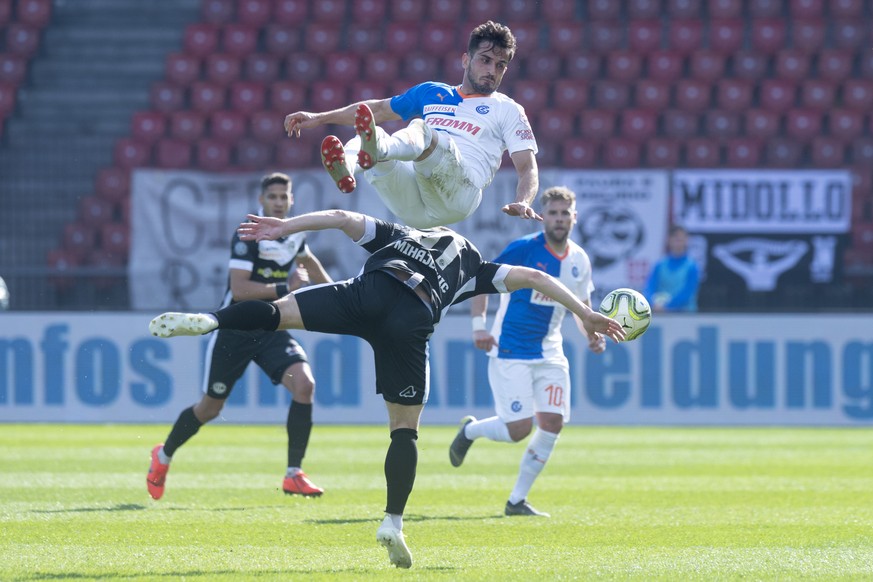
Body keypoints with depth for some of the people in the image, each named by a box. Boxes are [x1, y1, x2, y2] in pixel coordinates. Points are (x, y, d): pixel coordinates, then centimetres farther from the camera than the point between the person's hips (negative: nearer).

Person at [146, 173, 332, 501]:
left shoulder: (295, 233, 4)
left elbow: (308, 261, 30)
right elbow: (240, 289, -26)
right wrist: (285, 288, -25)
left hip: (272, 331, 5)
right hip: (235, 331, -5)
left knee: (304, 384, -21)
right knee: (210, 407, 7)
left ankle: (293, 476, -16)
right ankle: (164, 456, 36)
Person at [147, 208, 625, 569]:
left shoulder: (397, 236, 37)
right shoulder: (472, 268, 36)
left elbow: (343, 218, 24)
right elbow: (534, 278, 31)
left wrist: (285, 227, 22)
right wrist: (585, 313, 34)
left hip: (368, 294, 0)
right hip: (412, 320, 0)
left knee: (277, 312, -4)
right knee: (405, 427, 9)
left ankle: (206, 320, -31)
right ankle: (393, 522, 2)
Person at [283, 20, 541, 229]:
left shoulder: (507, 110, 17)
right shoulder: (432, 93, 31)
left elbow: (527, 168, 6)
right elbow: (378, 109, 36)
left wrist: (522, 203, -17)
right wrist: (319, 118, 30)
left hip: (459, 191, -5)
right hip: (410, 202, 5)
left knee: (420, 129, -32)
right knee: (367, 134, -18)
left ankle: (376, 149, -67)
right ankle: (344, 170, -52)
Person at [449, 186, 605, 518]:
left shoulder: (579, 260, 5)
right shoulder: (524, 249, -12)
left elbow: (581, 305, 18)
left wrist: (592, 334, -2)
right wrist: (478, 325, -19)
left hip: (550, 354, 6)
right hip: (510, 353, -6)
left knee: (553, 423, -6)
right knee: (519, 428, -13)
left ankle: (517, 500, 6)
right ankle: (470, 430, 22)